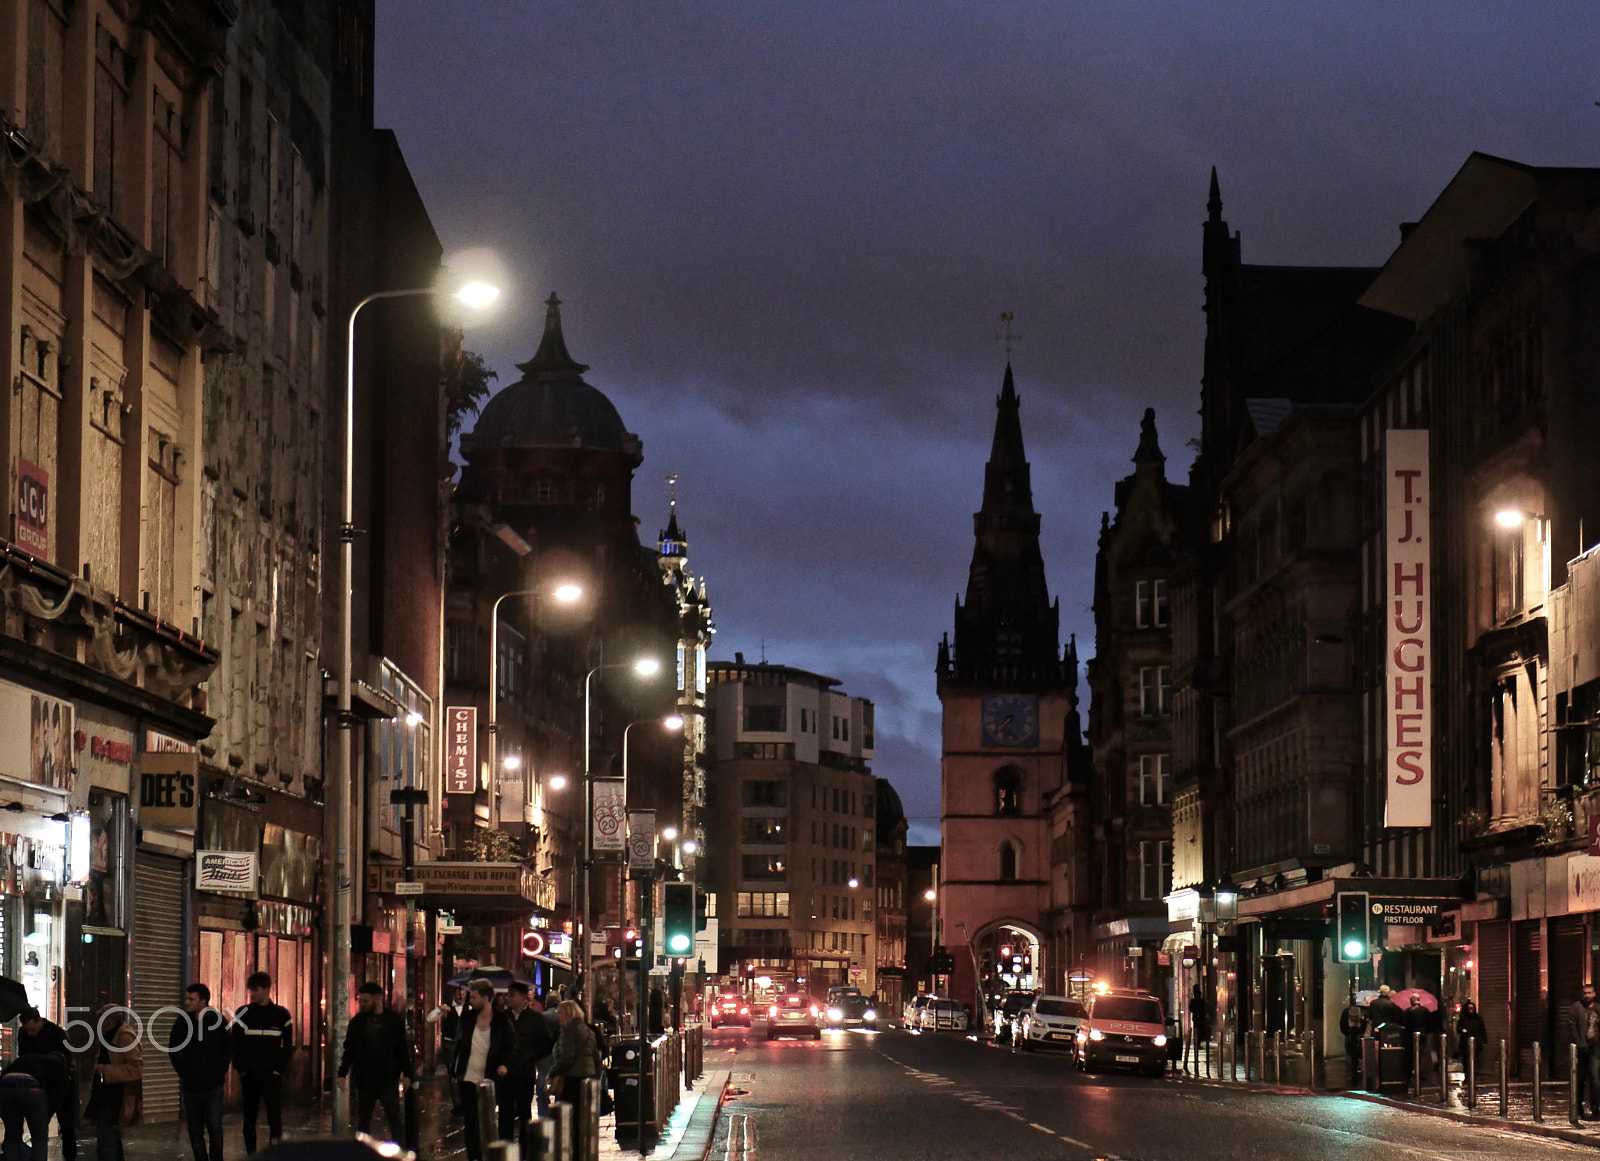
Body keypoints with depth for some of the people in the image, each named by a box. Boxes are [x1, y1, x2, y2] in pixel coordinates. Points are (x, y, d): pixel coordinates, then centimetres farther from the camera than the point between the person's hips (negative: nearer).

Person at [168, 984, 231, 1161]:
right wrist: (182, 1072, 7)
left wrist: (222, 1070, 4)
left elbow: (229, 1047, 11)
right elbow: (173, 1049, 13)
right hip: (190, 1085, 2)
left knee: (214, 1127, -9)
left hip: (214, 1085, -2)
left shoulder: (217, 1021, -2)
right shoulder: (182, 1022, 1)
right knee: (195, 1131, 5)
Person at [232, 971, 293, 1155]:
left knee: (275, 1118, -5)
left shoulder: (281, 1014, 3)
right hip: (248, 1075, 1)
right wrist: (240, 1068, -2)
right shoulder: (242, 1014, 4)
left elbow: (288, 1045, 7)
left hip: (272, 1075, -1)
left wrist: (279, 1068, -2)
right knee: (248, 1119, 3)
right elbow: (235, 1043, 7)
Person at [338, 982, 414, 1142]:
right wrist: (342, 1073, 0)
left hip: (388, 1079, -3)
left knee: (395, 1120, -3)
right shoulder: (358, 1021, 6)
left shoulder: (394, 1019, 0)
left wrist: (407, 1074, -4)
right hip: (364, 1079, 3)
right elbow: (349, 1049, 9)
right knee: (362, 1121, 8)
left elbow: (404, 1049, 3)